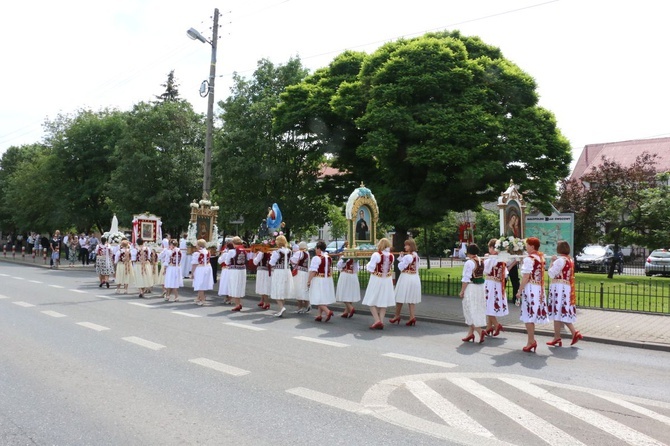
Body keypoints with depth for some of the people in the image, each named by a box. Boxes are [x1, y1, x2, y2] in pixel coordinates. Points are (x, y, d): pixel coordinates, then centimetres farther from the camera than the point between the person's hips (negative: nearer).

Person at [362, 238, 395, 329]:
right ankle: (381, 322, 10)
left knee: (371, 302, 5)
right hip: (387, 280, 5)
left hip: (377, 280, -5)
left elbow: (370, 268, -14)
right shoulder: (391, 256, -1)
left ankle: (377, 321, -9)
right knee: (383, 302, 11)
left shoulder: (376, 255, -17)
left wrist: (368, 264, 5)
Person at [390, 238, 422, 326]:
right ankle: (412, 316, 2)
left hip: (406, 277, -8)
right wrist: (402, 257, 5)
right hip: (415, 278, 8)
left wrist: (401, 258, 3)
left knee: (400, 297, 5)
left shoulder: (408, 256, -18)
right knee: (411, 298, 9)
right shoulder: (416, 255, 9)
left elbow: (400, 267, -13)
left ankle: (397, 316, 14)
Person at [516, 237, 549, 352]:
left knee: (528, 316, -2)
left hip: (530, 289, -8)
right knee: (532, 315, 14)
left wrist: (520, 291, -12)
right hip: (539, 289, 8)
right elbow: (541, 275, 12)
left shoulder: (528, 259, -14)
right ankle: (532, 340, 19)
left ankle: (531, 341, 0)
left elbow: (526, 277, -17)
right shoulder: (541, 258, 10)